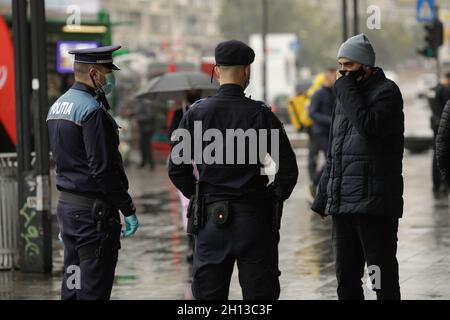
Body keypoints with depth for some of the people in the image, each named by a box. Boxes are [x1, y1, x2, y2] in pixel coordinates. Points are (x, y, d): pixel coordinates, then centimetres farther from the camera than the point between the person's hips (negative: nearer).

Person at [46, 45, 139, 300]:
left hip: (67, 203, 9)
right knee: (93, 289, -6)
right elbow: (103, 168, -19)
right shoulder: (92, 110, -16)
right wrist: (128, 209, -14)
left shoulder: (58, 105, 13)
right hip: (94, 210, -9)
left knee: (72, 286, 13)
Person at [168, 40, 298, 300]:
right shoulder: (261, 114, -5)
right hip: (255, 217, -1)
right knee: (260, 291, 5)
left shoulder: (197, 113, -2)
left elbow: (176, 169, 0)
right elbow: (288, 168, -6)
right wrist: (276, 196, 10)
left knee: (208, 292, 8)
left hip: (212, 217, 1)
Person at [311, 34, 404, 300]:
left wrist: (346, 88, -13)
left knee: (382, 277, -5)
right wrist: (323, 197, 18)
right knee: (346, 279, 12)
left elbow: (369, 126, -24)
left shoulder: (386, 92, -5)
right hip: (342, 203, 8)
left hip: (374, 202, -8)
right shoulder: (347, 95, 19)